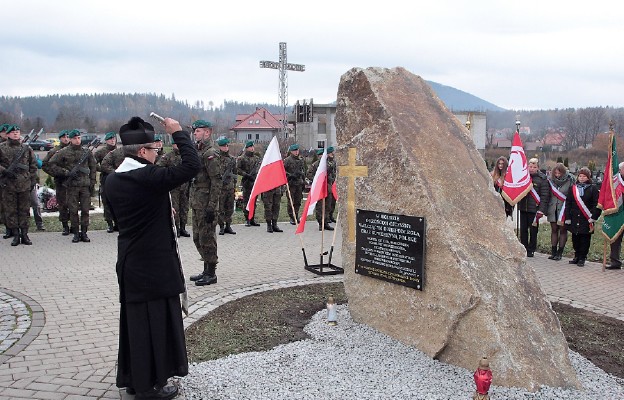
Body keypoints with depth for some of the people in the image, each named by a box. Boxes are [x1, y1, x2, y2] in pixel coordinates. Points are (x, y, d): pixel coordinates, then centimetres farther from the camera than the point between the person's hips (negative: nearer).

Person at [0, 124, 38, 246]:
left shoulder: (27, 148, 8)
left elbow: (33, 166, 13)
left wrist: (33, 181, 9)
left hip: (24, 185, 1)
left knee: (24, 211, 5)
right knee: (11, 211, 4)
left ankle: (24, 235, 13)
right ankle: (16, 235, 12)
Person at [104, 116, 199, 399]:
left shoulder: (112, 180, 4)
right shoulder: (149, 177, -20)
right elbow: (192, 166, -21)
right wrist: (178, 133, -11)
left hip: (129, 263, 8)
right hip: (155, 265, -8)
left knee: (134, 319, 18)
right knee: (155, 322, 4)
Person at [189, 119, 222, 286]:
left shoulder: (210, 154, -14)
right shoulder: (199, 152, 16)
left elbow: (216, 182, -19)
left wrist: (211, 207, -21)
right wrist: (193, 202, 19)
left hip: (206, 205, -10)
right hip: (197, 204, 10)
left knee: (207, 238, -2)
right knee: (198, 238, 15)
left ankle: (211, 274, 8)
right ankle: (207, 270, 26)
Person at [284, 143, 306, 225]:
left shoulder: (301, 160, 13)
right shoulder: (287, 160, -5)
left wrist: (304, 181, 19)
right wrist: (290, 175, -17)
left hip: (299, 183, 5)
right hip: (291, 183, -5)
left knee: (298, 201, 9)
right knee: (291, 202, -3)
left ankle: (296, 216, 20)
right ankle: (291, 217, 3)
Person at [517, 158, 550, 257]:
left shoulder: (542, 179, -5)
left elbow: (544, 196, -8)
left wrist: (541, 210, -13)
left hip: (534, 209, -4)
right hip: (523, 208, 4)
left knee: (533, 230, 4)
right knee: (523, 229, 7)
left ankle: (531, 250, 14)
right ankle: (523, 249, 17)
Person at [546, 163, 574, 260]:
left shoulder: (569, 181, -6)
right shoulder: (551, 180, 3)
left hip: (564, 209, -3)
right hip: (553, 209, 3)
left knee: (563, 230, 4)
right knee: (554, 230, 8)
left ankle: (559, 253, 10)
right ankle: (553, 252, 14)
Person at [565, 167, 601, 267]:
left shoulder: (593, 189, 1)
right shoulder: (572, 188, 9)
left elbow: (597, 205, -3)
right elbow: (568, 204, 7)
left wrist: (593, 217, -10)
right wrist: (568, 218, 0)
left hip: (586, 220, -3)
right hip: (574, 220, 3)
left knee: (585, 239, 1)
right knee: (575, 239, 9)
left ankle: (582, 258, 10)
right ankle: (577, 256, 22)